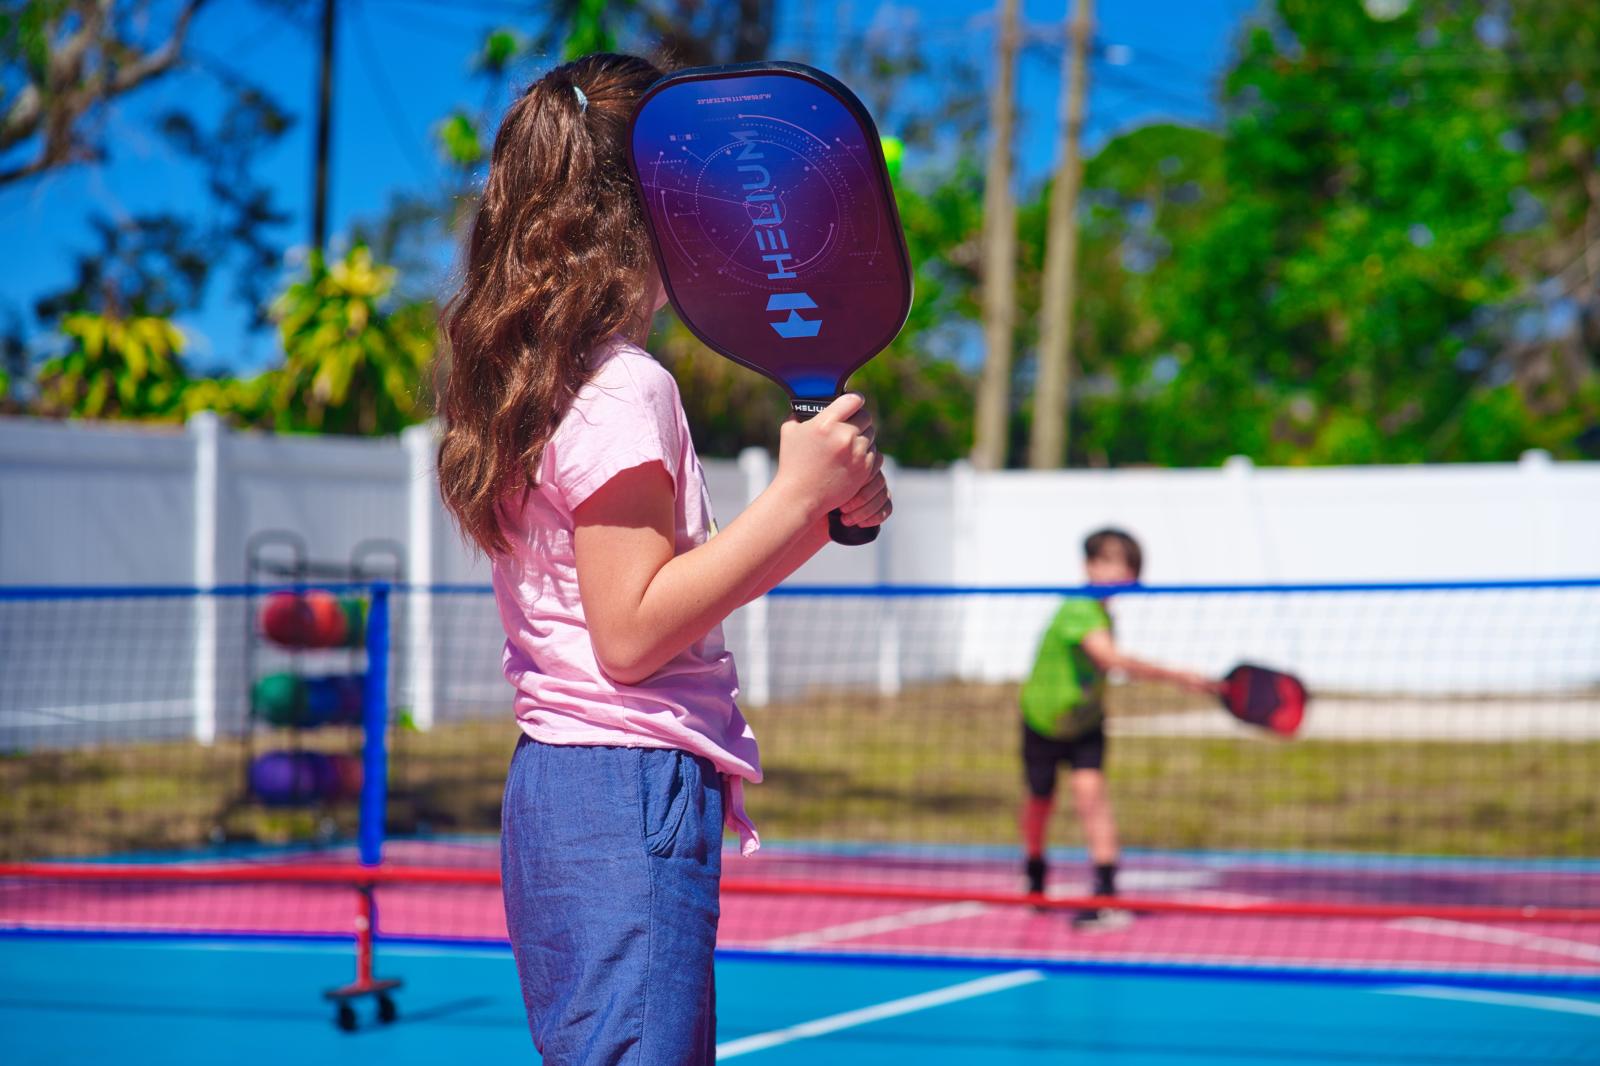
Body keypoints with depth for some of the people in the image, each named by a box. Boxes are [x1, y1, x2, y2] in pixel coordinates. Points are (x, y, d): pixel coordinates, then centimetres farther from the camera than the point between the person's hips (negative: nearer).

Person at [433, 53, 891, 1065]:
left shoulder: (550, 377, 16)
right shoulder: (624, 387, -13)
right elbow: (632, 630, -17)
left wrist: (819, 509, 8)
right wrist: (794, 496, -18)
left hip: (562, 786, 10)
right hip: (628, 793, -10)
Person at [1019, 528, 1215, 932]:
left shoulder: (1103, 614, -6)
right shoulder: (1078, 612, -31)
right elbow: (1112, 658, -47)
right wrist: (1175, 676, -52)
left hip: (1085, 721, 4)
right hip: (1044, 719, -4)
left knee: (1089, 790, -15)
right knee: (1040, 799, 11)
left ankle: (1107, 894, -21)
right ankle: (1035, 874, 41)